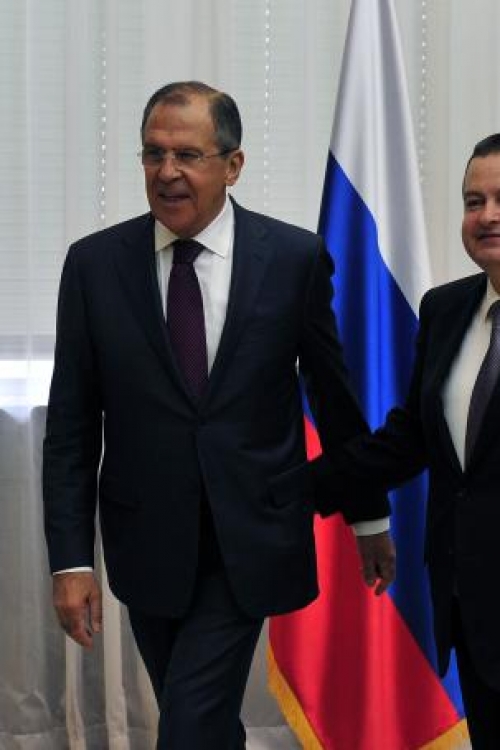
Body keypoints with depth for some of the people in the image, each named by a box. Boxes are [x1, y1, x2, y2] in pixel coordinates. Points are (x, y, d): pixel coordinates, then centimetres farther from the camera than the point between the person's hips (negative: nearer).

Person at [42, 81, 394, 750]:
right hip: (146, 541, 2)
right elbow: (71, 425, -2)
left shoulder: (296, 258, -6)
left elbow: (335, 396, 4)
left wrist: (370, 517, 13)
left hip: (250, 541, -2)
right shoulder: (94, 263, -4)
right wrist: (71, 558, -6)